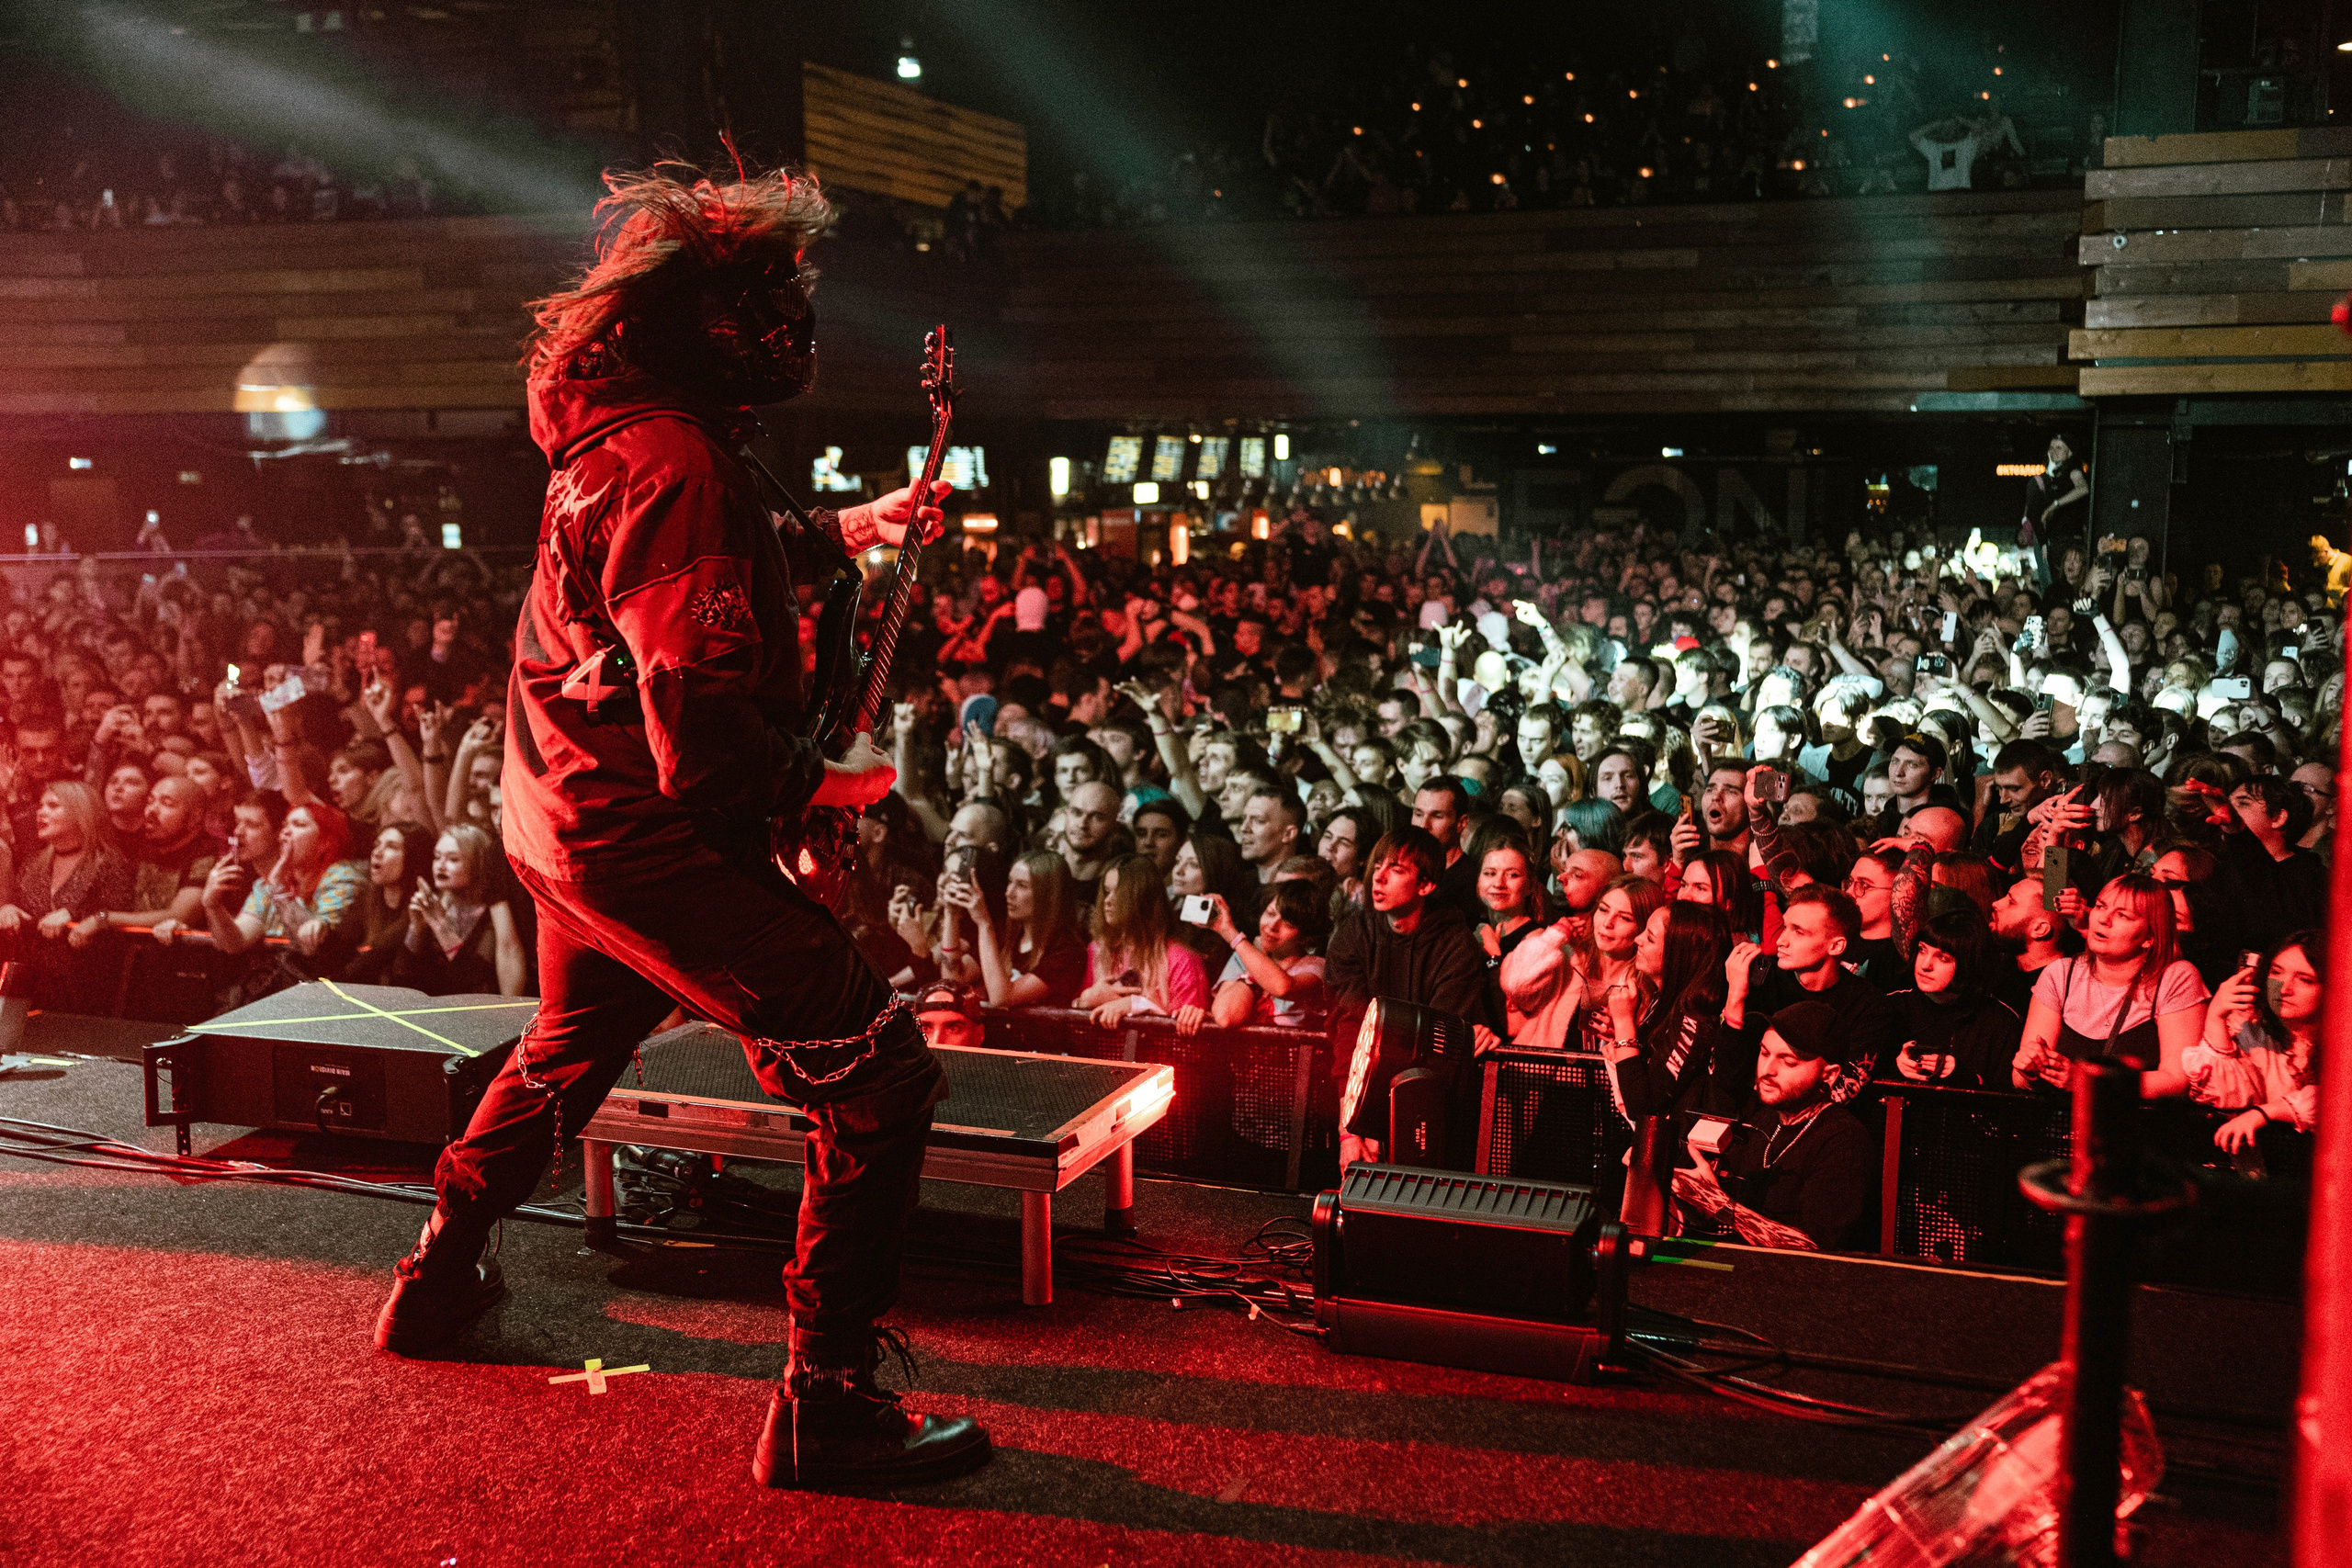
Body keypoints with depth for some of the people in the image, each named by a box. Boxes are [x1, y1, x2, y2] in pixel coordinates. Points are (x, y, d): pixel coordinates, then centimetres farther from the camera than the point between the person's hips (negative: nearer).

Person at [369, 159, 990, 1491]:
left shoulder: (613, 431, 8)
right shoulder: (676, 461, -24)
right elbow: (703, 739, -28)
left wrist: (846, 532, 27)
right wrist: (830, 779, -12)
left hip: (567, 819, 11)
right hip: (656, 840, -11)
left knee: (573, 1050, 33)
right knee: (882, 1078, -8)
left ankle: (440, 1281, 50)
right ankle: (828, 1405, -3)